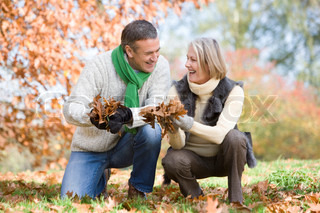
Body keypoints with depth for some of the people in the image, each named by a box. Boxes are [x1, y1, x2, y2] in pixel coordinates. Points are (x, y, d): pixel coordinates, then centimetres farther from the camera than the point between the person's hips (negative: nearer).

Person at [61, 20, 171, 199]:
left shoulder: (160, 65, -13)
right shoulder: (99, 66, -19)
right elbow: (71, 109, -22)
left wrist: (127, 115, -44)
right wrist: (93, 116, -46)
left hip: (126, 145, 1)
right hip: (91, 149, 0)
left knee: (151, 130, -32)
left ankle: (138, 190, -6)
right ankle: (101, 178, 20)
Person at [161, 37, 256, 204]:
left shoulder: (233, 91, -16)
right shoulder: (177, 91, -12)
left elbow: (221, 134, -30)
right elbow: (178, 145, -18)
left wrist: (190, 125, -47)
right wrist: (173, 128, -42)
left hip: (223, 158, -1)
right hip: (194, 157, 1)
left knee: (234, 137, -32)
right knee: (172, 161, -31)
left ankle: (235, 199, -15)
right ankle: (197, 200, -3)